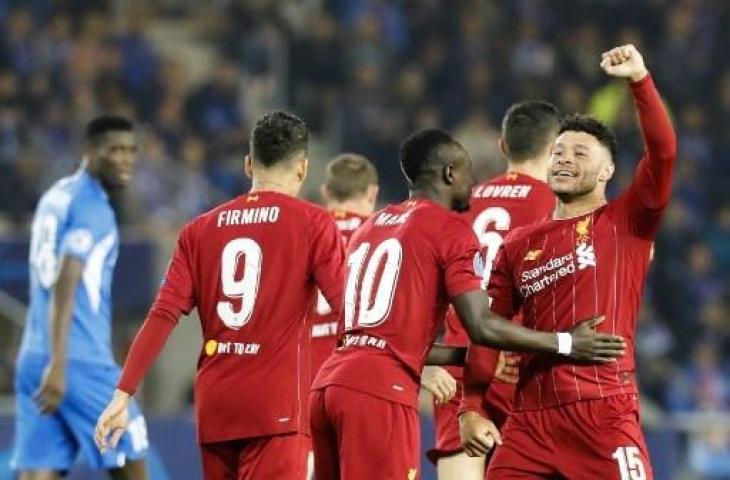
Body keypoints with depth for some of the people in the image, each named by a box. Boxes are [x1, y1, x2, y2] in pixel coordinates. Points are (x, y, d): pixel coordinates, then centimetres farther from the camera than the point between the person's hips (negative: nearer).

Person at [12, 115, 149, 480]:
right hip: (80, 363, -8)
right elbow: (63, 287, -20)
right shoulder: (91, 205, -10)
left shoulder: (55, 197, 17)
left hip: (33, 358, 8)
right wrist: (58, 365, -25)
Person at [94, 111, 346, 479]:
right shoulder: (313, 224, 0)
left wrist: (123, 394, 2)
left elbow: (163, 317, 3)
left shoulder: (200, 230, 11)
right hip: (276, 407, -5)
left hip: (214, 407, 5)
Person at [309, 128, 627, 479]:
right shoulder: (450, 230, -1)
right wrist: (566, 344, 1)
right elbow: (481, 327, -9)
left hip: (329, 382, 8)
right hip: (380, 393, -8)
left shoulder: (369, 227, 23)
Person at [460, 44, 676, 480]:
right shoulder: (519, 246, 17)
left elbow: (663, 153, -10)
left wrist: (640, 81, -20)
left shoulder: (626, 224, 5)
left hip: (605, 412, -5)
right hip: (531, 419, 5)